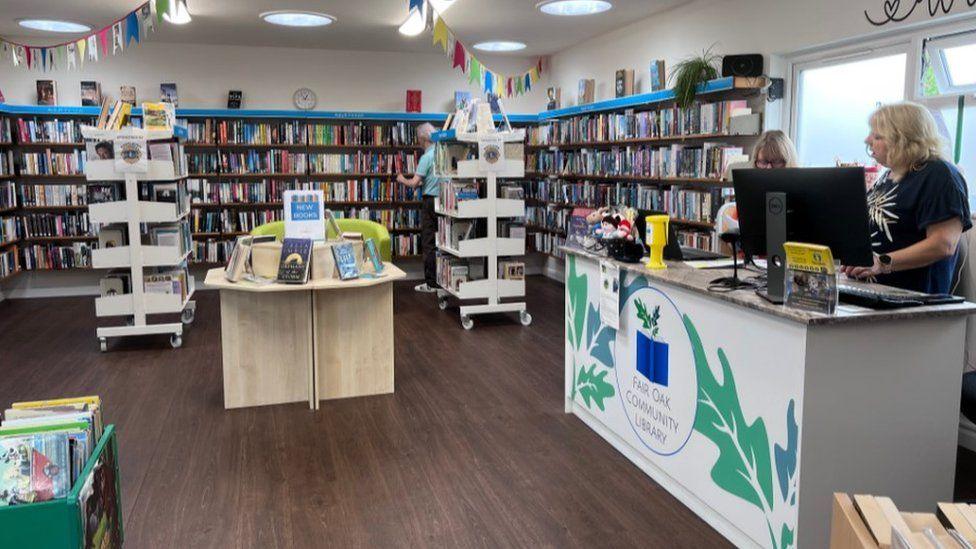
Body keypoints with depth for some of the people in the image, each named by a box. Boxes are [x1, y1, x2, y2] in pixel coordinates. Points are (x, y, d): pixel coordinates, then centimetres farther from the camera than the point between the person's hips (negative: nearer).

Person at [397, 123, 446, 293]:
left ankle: (431, 283, 2)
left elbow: (414, 183, -17)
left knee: (429, 243, 0)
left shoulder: (426, 157, -14)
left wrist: (402, 180, 4)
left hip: (431, 201, -6)